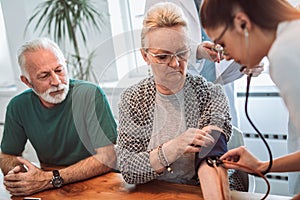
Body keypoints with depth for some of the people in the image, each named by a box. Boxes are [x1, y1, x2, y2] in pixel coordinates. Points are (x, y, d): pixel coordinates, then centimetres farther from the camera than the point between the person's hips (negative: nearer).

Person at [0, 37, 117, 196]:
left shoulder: (91, 95, -14)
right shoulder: (18, 107, -1)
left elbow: (108, 158, -19)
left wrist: (49, 179, -25)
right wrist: (14, 172, -13)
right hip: (50, 193, 4)